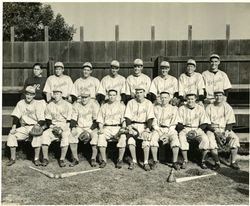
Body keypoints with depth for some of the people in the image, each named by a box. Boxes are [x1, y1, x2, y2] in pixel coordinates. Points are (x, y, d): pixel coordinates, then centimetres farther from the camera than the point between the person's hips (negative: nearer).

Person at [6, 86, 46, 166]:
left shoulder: (37, 105, -3)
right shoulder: (20, 103, 7)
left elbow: (41, 120, -9)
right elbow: (16, 116, 3)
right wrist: (13, 127, -12)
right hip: (24, 127, 4)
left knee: (37, 135, -35)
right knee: (11, 135, -18)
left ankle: (36, 159, -24)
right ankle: (13, 158, -7)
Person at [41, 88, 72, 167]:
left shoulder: (68, 105, 1)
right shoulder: (50, 105, 11)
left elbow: (69, 121, -3)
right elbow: (48, 120, 11)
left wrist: (61, 128, -15)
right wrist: (52, 127, -8)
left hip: (65, 127, -3)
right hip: (53, 127, 3)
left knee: (65, 135, -35)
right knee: (45, 134, -26)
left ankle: (62, 159, -29)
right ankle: (45, 158, -19)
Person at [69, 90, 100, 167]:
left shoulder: (94, 106, 0)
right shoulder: (76, 105, 10)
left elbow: (96, 121, -6)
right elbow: (73, 119, 7)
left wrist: (89, 131, -16)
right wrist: (73, 128, -11)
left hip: (91, 127, -3)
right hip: (79, 127, 3)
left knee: (95, 136, -33)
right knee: (71, 136, -25)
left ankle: (93, 159, -20)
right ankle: (75, 159, -14)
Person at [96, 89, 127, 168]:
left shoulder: (121, 106, 12)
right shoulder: (104, 106, 18)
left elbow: (123, 118, 3)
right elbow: (100, 119, 13)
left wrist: (123, 128, -13)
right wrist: (101, 128, -5)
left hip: (117, 127, -1)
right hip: (107, 128, 1)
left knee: (123, 137, -32)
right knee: (101, 137, -30)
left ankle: (120, 160, -16)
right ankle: (104, 160, -17)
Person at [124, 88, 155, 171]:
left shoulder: (148, 103, 5)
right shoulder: (131, 103, 7)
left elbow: (150, 117, -2)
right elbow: (128, 116, 2)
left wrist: (148, 128, -16)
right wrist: (129, 126, -15)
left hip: (144, 125, -1)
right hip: (133, 125, 1)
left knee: (146, 141, -26)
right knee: (130, 139, -25)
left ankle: (146, 162, -18)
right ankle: (134, 161, -10)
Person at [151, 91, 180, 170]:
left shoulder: (174, 109, 6)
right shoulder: (156, 108, 9)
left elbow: (173, 124, 1)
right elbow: (154, 123, 4)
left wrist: (167, 135, -12)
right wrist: (160, 134, -11)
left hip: (170, 130, -1)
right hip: (158, 129, 1)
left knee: (175, 140, -31)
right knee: (153, 139, -30)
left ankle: (175, 162, -19)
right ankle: (155, 161, -15)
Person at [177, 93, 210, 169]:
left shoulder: (200, 108, 6)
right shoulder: (181, 109, 4)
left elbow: (204, 123, 3)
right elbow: (179, 123, -1)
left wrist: (196, 131, -13)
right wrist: (186, 131, -15)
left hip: (198, 129, 1)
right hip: (185, 129, 0)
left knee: (205, 139, -29)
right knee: (181, 138, -33)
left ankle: (203, 161, -11)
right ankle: (185, 161, -19)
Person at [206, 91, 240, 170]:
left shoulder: (228, 107, 4)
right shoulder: (209, 108, 1)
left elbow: (230, 123, 0)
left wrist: (225, 133, -16)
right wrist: (215, 132, -17)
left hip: (225, 130, 1)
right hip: (212, 130, -1)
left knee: (234, 138, -26)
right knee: (210, 139, -32)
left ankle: (233, 162, -15)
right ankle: (217, 162, -22)